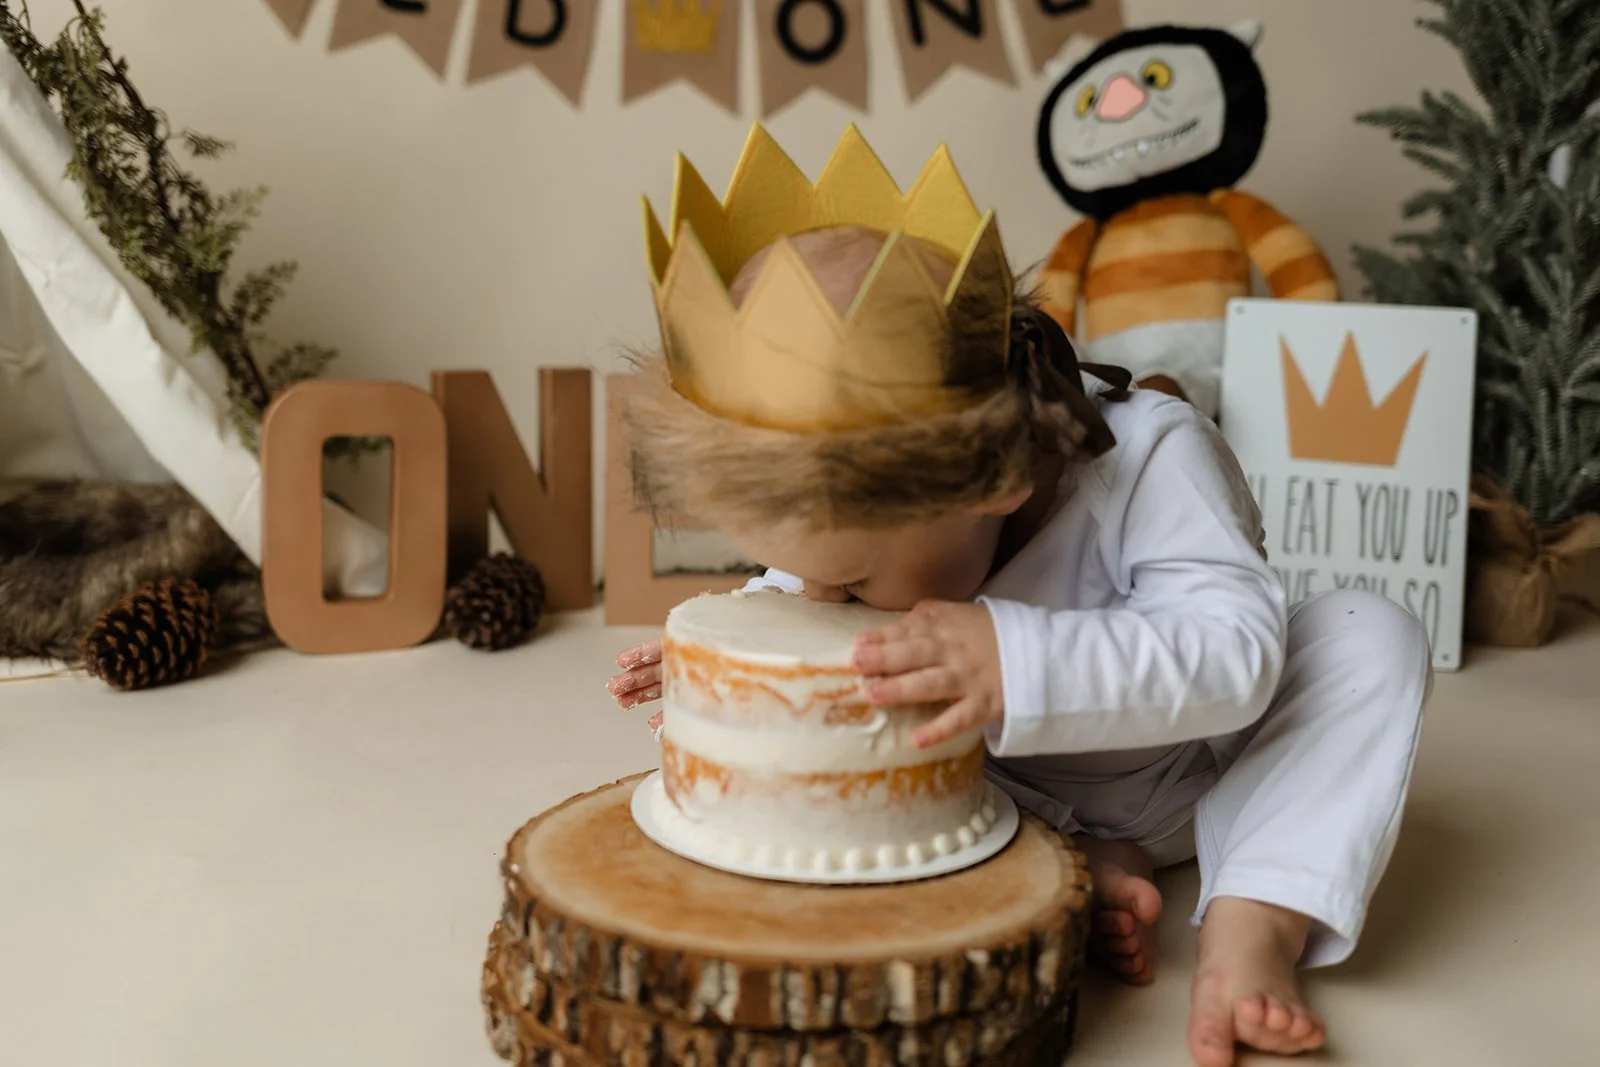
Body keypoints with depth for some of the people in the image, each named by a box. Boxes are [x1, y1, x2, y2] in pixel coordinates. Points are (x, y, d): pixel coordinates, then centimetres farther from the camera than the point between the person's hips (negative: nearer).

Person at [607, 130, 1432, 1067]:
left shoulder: (1151, 458, -36)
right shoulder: (871, 507, -21)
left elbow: (1234, 649, -45)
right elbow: (799, 586, 0)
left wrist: (1019, 663, -58)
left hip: (1199, 785, -3)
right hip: (1022, 799, 3)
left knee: (1371, 635, -27)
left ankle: (1254, 928, -30)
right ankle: (1083, 871, -20)